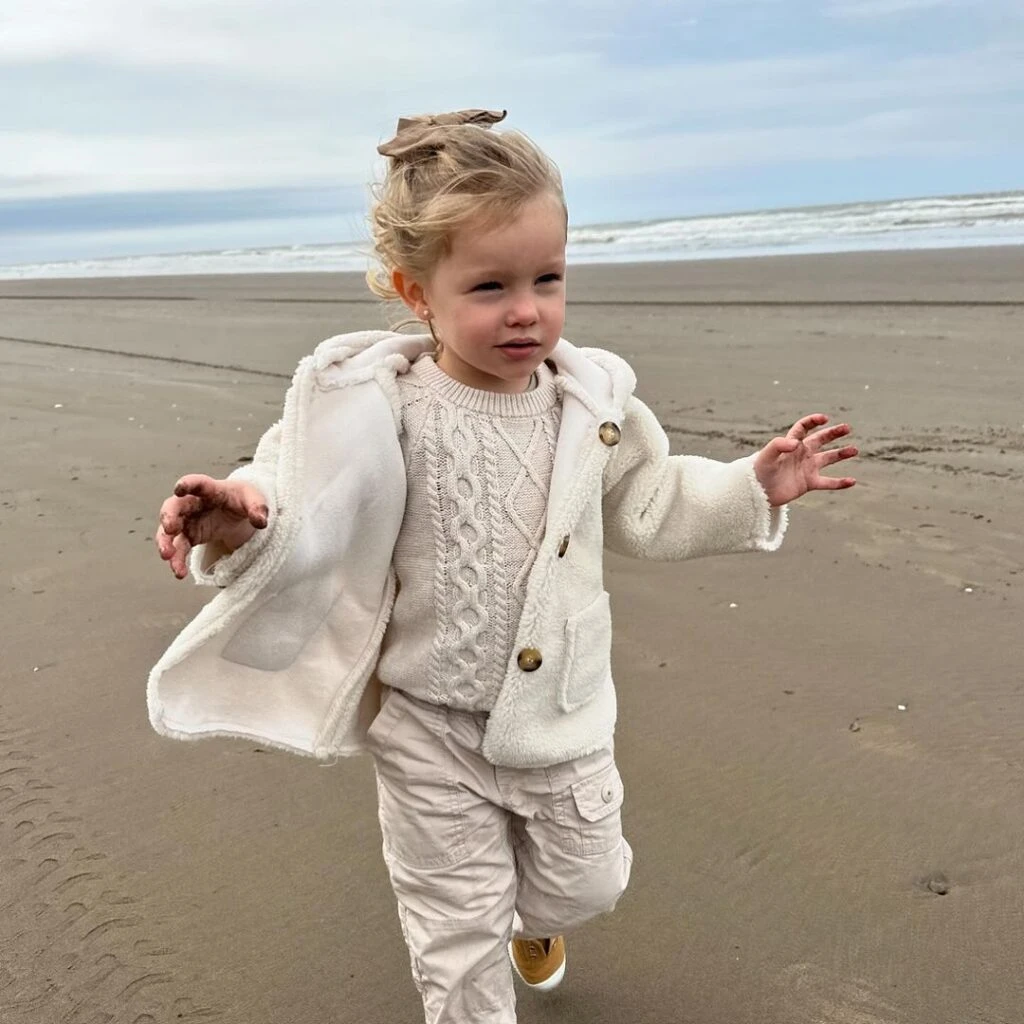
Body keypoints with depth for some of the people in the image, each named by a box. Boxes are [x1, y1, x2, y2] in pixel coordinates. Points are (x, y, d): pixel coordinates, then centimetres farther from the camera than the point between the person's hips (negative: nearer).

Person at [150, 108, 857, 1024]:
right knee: (458, 924, 13)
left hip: (562, 707, 4)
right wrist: (244, 522, -40)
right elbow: (306, 512, -18)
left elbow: (647, 509, 7)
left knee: (586, 880, 24)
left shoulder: (593, 398, -7)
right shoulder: (376, 405, -20)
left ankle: (535, 915, 62)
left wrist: (752, 487, 0)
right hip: (431, 721, -3)